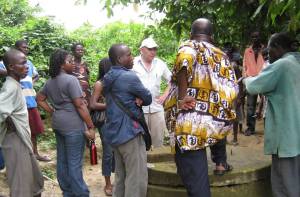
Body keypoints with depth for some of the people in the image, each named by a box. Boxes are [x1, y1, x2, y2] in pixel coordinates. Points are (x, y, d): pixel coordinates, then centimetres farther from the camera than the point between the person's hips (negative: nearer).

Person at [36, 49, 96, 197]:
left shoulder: (50, 82, 11)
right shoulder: (71, 80, -15)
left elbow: (39, 99, 21)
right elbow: (80, 105, -18)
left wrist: (53, 112, 15)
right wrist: (90, 126, -14)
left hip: (58, 124, 9)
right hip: (73, 125, -9)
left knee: (62, 160, 14)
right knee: (75, 162, -2)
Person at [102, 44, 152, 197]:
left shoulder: (108, 78, 12)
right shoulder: (129, 76, -15)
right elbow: (148, 99, -7)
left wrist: (136, 99, -4)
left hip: (115, 131, 9)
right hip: (129, 132, -9)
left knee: (121, 176, 16)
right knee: (137, 179, -5)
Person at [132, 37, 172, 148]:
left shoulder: (160, 64, 9)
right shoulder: (133, 63, -3)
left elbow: (172, 81, 18)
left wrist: (165, 95, 8)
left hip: (157, 107, 4)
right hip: (139, 107, -3)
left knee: (158, 139, 7)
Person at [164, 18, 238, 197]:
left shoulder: (189, 47, 3)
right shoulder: (222, 56, 17)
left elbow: (184, 61, -23)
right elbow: (232, 90, 13)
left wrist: (182, 97, -19)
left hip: (192, 123, -6)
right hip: (218, 123, 6)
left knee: (195, 180, -1)